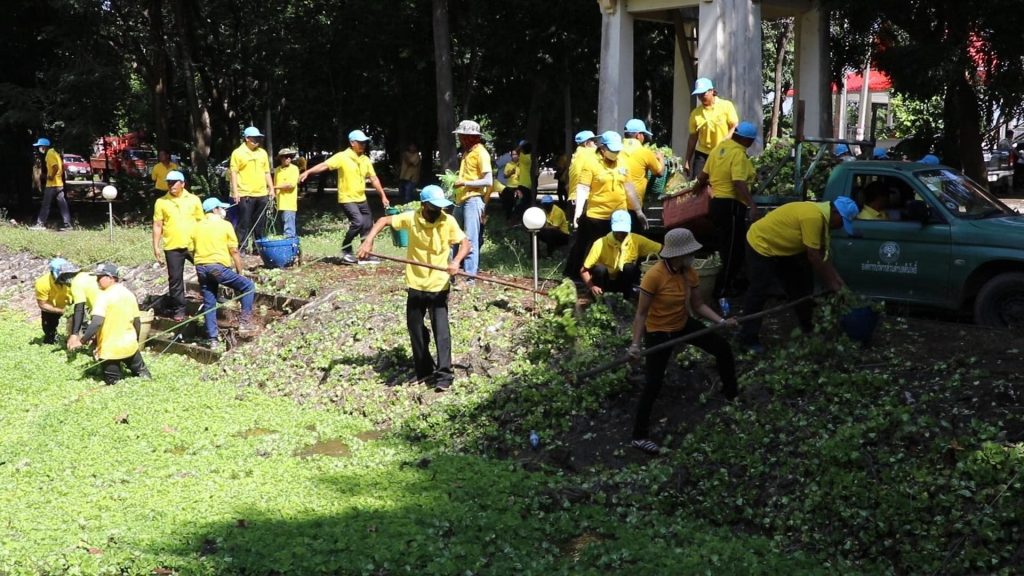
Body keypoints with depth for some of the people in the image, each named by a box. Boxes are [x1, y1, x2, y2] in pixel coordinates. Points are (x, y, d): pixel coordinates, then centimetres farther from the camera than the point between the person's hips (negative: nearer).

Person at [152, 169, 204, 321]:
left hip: (194, 245, 0)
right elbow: (157, 226, 3)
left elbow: (201, 222, 9)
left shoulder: (193, 199, 3)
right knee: (175, 279, 4)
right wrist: (156, 247, -1)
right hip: (172, 247, 0)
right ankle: (178, 309, 15)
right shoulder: (161, 202, 1)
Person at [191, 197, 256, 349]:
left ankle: (213, 340, 10)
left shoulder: (197, 227, 16)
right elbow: (234, 251, 0)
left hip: (201, 268, 6)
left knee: (208, 304, 11)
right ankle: (244, 322, 0)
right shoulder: (225, 225, 1)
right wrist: (240, 272, 9)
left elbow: (193, 250, 17)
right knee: (248, 286, 8)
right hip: (218, 267, -6)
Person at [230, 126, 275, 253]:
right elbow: (234, 172, -5)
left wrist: (271, 188, 12)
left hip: (262, 194, 5)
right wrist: (235, 192, -11)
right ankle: (242, 247, 2)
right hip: (245, 195, -5)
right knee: (244, 222, -4)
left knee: (261, 223, 9)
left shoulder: (262, 153, 13)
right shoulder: (238, 153, -3)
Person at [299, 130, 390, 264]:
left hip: (361, 199, 7)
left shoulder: (366, 160, 6)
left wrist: (383, 196, 10)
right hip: (347, 199, -7)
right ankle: (345, 250, -6)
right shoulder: (342, 157, -12)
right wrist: (307, 172, -32)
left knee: (368, 226, 7)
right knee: (358, 222, -22)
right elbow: (325, 165, -20)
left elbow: (374, 179, 12)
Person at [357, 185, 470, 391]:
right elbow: (384, 221, 3)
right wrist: (368, 241, -11)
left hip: (439, 286, -2)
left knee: (441, 331, -7)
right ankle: (425, 372, 26)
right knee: (416, 331, 11)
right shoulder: (411, 219, -8)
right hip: (415, 285, 2)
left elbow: (465, 243, -4)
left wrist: (456, 261, -24)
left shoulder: (448, 221, -10)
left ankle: (444, 374, -3)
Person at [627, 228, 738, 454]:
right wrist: (636, 344, -31)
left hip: (683, 325, 7)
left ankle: (731, 393, 38)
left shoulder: (690, 273, -10)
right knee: (653, 384, -10)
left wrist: (721, 321, -12)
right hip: (658, 332, -7)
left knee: (723, 348, 12)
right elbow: (641, 314, -24)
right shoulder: (654, 276, -31)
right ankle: (639, 436, 3)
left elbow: (698, 305, 0)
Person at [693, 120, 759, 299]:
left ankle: (726, 282, 29)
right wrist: (752, 205, -33)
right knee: (733, 248, 1)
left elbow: (704, 174, 16)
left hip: (716, 202, 9)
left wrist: (697, 188, 35)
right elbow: (739, 184, -28)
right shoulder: (739, 154, -17)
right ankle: (722, 289, 7)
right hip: (731, 205, -9)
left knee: (726, 246, 19)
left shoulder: (720, 147, 9)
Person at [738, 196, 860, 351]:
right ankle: (748, 339, -6)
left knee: (799, 286, 14)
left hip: (781, 247, 10)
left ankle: (807, 327, 25)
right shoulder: (813, 217, -30)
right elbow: (814, 257, -26)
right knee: (759, 293, -11)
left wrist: (836, 278, 6)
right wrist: (830, 284, -16)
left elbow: (823, 254, 9)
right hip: (761, 244, -10)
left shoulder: (822, 216, 0)